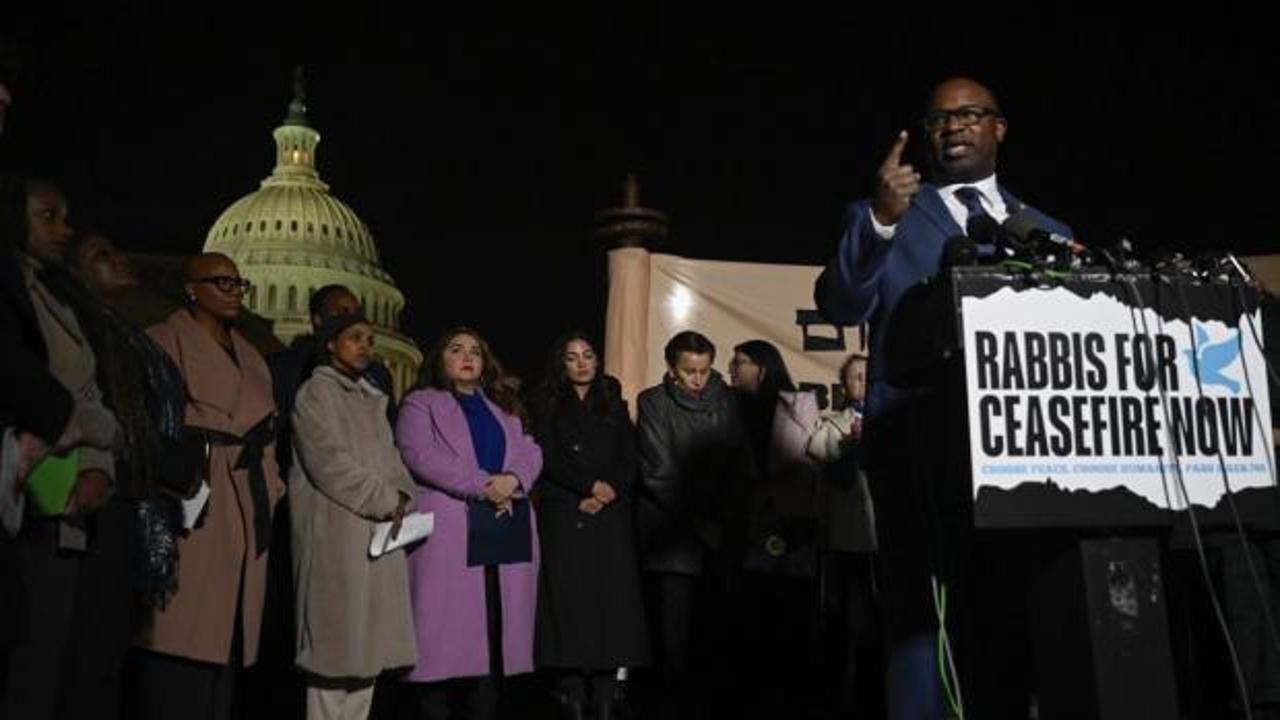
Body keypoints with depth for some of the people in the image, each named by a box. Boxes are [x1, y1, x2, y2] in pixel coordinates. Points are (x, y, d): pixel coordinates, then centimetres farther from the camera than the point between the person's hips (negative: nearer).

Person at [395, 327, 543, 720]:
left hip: (506, 531, 5)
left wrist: (512, 480, -11)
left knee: (495, 632, 4)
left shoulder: (504, 407, 24)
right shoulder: (421, 404, 7)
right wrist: (482, 485, -14)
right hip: (449, 533, -4)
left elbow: (530, 452, 12)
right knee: (448, 631, -6)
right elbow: (420, 455, -9)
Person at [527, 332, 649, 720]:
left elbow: (629, 461, 8)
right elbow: (550, 458, 0)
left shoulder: (614, 405, 18)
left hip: (610, 516, 2)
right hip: (563, 517, -2)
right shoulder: (545, 404, 12)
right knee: (568, 603, -7)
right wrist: (591, 485, -11)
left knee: (611, 603, -6)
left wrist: (606, 495, -9)